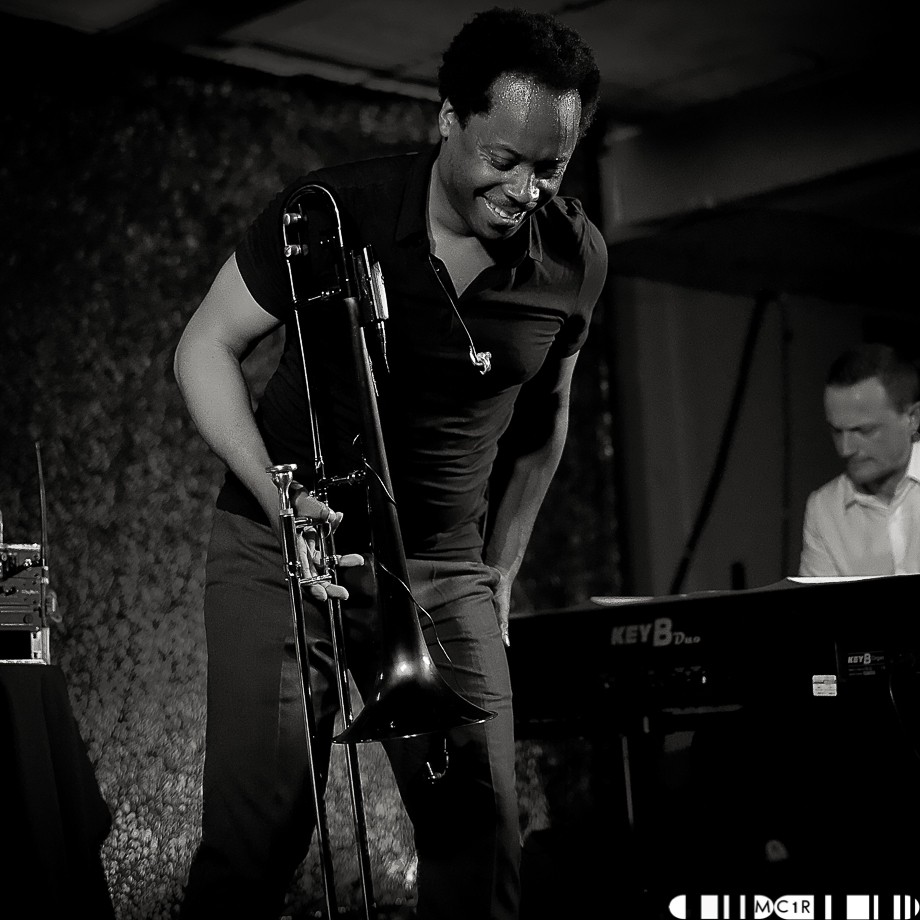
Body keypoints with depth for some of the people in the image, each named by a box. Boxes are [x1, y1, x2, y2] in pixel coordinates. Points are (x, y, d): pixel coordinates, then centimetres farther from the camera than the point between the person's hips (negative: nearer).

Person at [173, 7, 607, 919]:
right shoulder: (332, 212, -14)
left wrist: (500, 567, 16)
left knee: (480, 836, -5)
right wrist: (278, 495, -19)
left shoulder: (574, 260, -3)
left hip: (443, 569, 3)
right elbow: (205, 349, -5)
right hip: (283, 543, -3)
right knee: (255, 838, -10)